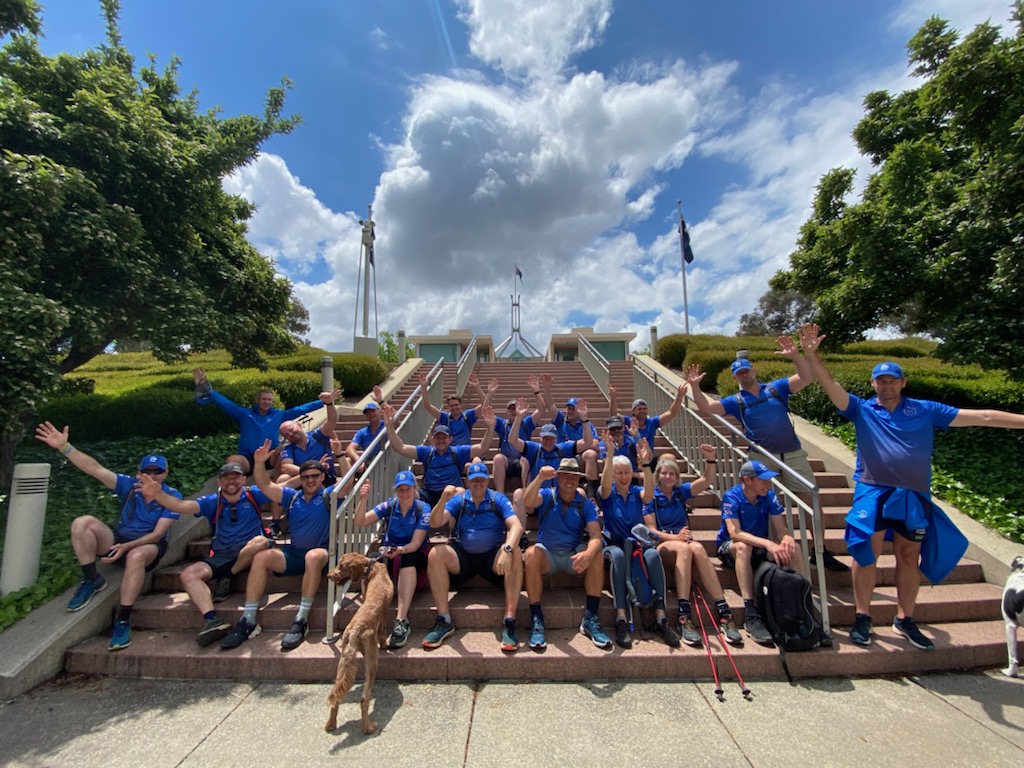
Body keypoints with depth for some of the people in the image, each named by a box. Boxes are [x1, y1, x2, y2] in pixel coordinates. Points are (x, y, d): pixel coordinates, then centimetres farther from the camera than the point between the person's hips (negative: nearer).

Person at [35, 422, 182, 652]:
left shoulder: (172, 496, -11)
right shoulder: (129, 485, -2)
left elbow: (157, 534, -16)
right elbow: (95, 468, -11)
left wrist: (127, 546, -30)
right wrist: (64, 447, -23)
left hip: (148, 547, -4)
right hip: (118, 541, 4)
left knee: (136, 556, -41)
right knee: (83, 522, -19)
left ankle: (122, 621, -29)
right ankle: (91, 580, -6)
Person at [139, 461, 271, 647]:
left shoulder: (253, 495, -1)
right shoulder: (212, 502, 3)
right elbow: (183, 506, -13)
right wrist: (158, 494, -29)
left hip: (249, 555, -3)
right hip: (221, 556, 3)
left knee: (260, 541, -35)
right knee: (188, 575, -20)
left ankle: (227, 578, -12)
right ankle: (212, 620, -34)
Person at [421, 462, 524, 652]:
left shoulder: (498, 499, 0)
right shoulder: (458, 500, 5)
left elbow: (516, 526, -14)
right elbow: (435, 523, -7)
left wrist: (507, 549, -34)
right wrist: (443, 500, -26)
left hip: (493, 557, -1)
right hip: (463, 557, 2)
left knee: (515, 553, -32)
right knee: (435, 554, -25)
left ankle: (509, 623, -28)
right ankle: (444, 621, -17)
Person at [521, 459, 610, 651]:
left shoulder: (586, 504, 0)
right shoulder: (547, 495, -3)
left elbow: (595, 534, -13)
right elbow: (527, 502, -25)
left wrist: (588, 553, -36)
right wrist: (540, 478, -44)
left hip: (574, 556, 1)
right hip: (547, 555, -1)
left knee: (597, 556, -27)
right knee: (531, 553, -33)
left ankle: (590, 619, -16)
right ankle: (536, 620, -22)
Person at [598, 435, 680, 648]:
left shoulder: (637, 493, 5)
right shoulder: (608, 494, 0)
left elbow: (649, 494, -20)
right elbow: (605, 483, -25)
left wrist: (645, 463, -36)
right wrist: (610, 454, -41)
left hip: (638, 543, 2)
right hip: (613, 544, -2)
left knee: (653, 553, -31)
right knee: (618, 554, -37)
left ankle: (660, 617, -29)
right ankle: (621, 619, -37)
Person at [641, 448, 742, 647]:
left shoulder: (681, 491, 15)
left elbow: (706, 481, -1)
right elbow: (651, 530, -4)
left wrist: (710, 459, -17)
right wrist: (674, 537, -21)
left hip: (682, 540, 3)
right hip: (661, 545, -3)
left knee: (697, 548, -34)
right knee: (684, 548, -37)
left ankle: (724, 613, -39)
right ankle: (684, 616, -43)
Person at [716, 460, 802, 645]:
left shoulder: (769, 496, -5)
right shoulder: (732, 497, -19)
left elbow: (781, 529, -11)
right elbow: (734, 533, -31)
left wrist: (787, 538, -35)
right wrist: (767, 543, -44)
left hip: (760, 549, 4)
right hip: (729, 548, -4)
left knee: (790, 548, -23)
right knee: (743, 546, -37)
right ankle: (750, 615, -41)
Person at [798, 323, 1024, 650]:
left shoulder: (926, 411, 8)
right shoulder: (862, 409, 3)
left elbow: (981, 417, 10)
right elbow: (831, 385, -9)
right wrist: (811, 353, -21)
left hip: (913, 497, 3)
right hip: (873, 493, -2)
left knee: (909, 558, 12)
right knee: (867, 554, -1)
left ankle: (905, 620, 27)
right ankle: (862, 618, 11)